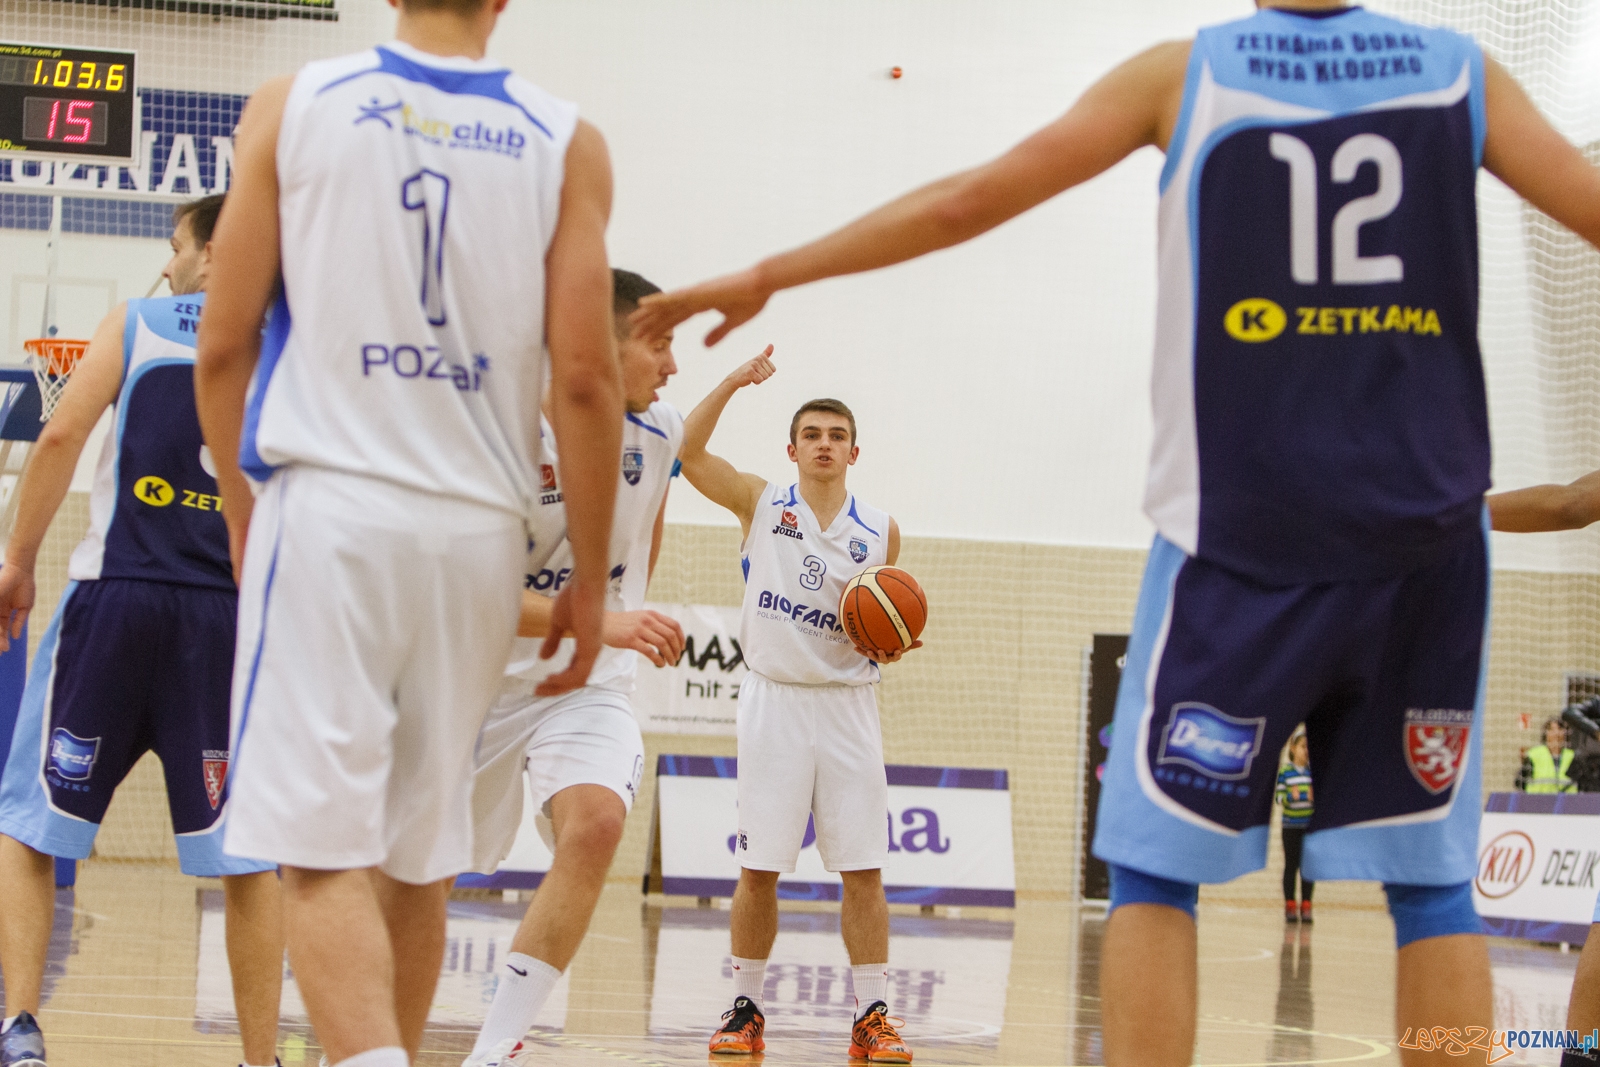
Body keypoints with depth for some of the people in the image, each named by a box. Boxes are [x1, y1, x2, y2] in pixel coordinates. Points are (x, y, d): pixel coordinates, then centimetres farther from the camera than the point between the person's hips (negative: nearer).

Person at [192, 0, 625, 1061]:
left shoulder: (293, 106, 2)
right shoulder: (564, 142, 3)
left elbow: (224, 346, 3)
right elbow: (586, 379, -2)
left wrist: (241, 511, 17)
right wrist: (590, 579, 6)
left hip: (328, 504, -2)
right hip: (478, 530, 2)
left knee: (324, 851, -5)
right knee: (419, 854, 15)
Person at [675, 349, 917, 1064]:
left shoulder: (881, 532, 7)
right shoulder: (761, 503, 2)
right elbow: (688, 453, -11)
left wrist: (891, 647, -5)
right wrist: (732, 385, -21)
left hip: (848, 706, 1)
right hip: (773, 702, -1)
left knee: (863, 869, -2)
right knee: (759, 869, 0)